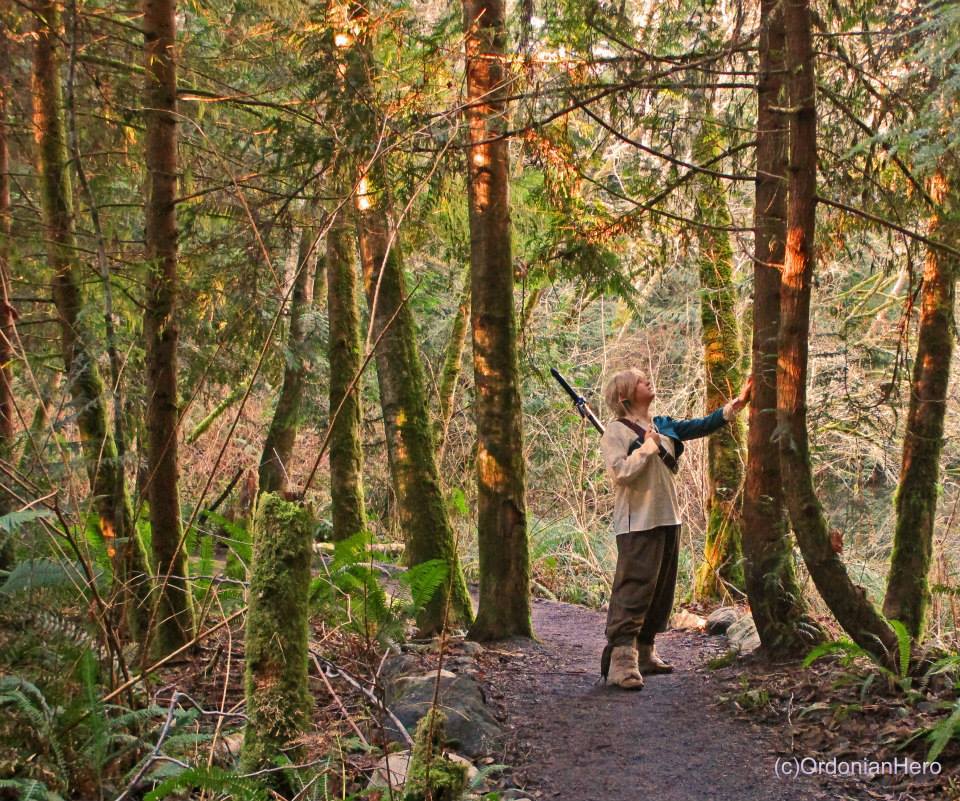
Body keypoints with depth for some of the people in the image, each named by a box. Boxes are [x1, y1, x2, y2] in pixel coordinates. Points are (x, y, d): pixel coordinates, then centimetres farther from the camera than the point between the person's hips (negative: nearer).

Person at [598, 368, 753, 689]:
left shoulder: (663, 426, 15)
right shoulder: (616, 432, -7)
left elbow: (702, 426, 8)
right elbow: (621, 473, -19)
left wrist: (736, 404, 0)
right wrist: (648, 446, -12)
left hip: (668, 519, 8)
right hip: (638, 524, -8)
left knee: (661, 591, 11)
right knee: (633, 590, -13)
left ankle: (644, 653, 20)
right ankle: (621, 660, -14)